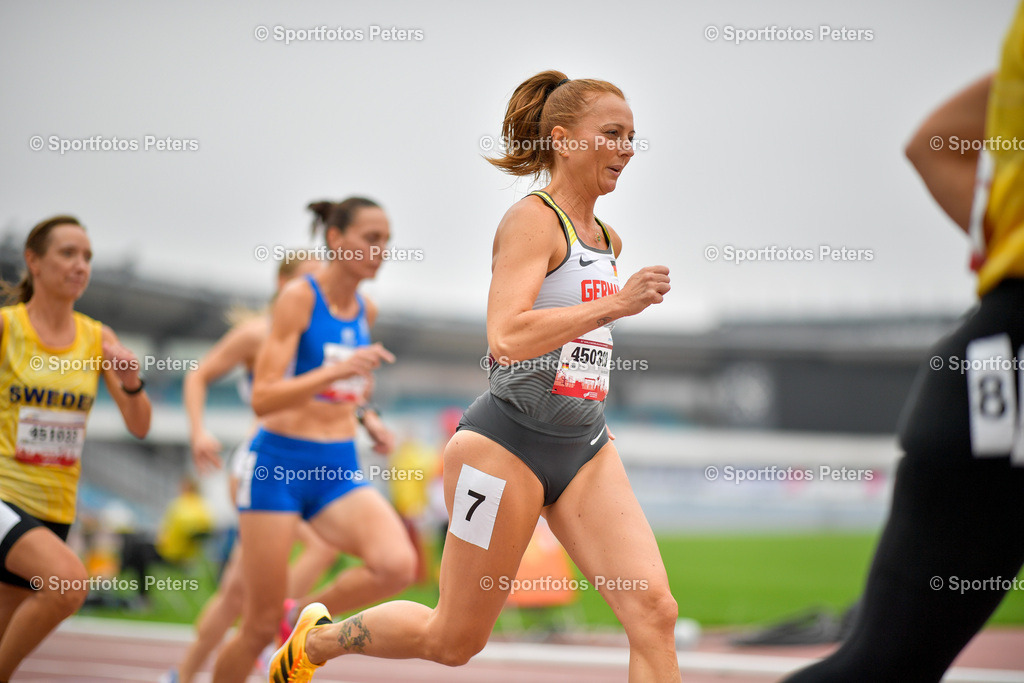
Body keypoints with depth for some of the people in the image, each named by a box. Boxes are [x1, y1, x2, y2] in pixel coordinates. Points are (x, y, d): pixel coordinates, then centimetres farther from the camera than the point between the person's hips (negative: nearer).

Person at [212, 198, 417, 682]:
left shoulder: (367, 311, 8)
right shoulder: (298, 298, -11)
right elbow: (263, 398, -18)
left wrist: (366, 416, 10)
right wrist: (336, 371, -29)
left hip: (339, 470, 5)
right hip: (280, 464, -5)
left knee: (397, 565, -24)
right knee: (262, 624, -1)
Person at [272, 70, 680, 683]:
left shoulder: (607, 241, 14)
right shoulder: (532, 219, -12)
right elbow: (507, 338, -27)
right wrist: (616, 304, -27)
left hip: (585, 448, 7)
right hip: (508, 442, -7)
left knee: (654, 609, -14)